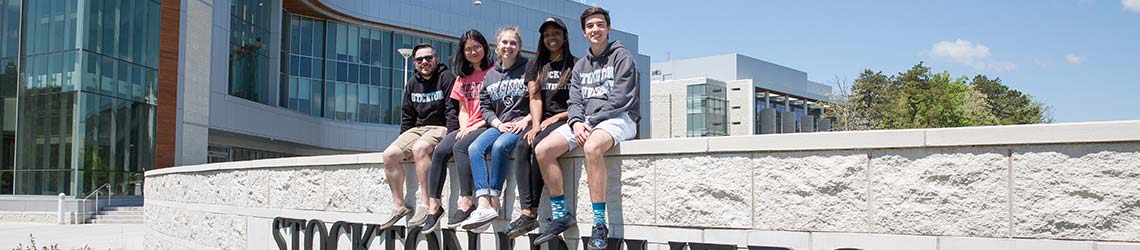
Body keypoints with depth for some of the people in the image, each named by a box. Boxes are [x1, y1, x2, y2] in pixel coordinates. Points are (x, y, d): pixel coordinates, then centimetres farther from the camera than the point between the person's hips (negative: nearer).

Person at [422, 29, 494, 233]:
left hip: (486, 126, -6)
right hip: (468, 128, 6)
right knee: (440, 151, -19)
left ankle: (466, 201, -32)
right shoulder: (463, 78, 22)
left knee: (460, 146, -33)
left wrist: (476, 126, -13)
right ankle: (434, 205, -18)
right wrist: (464, 128, 0)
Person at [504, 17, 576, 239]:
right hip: (543, 121, 4)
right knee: (522, 147, -27)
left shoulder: (575, 65, 6)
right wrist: (536, 125, -8)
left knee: (539, 145, -33)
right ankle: (526, 212, -36)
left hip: (565, 119, -4)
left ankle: (532, 211, -30)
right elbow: (535, 99, 9)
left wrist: (556, 118, -11)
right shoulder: (537, 68, 20)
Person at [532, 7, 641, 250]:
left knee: (592, 147, -40)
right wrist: (576, 122, -10)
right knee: (542, 150, -16)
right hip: (585, 121, 6)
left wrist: (591, 121, -15)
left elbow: (621, 99, -9)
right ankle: (560, 216, -7)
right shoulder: (580, 66, 22)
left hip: (618, 119, -6)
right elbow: (575, 101, 13)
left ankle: (599, 224, -37)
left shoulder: (621, 57, 2)